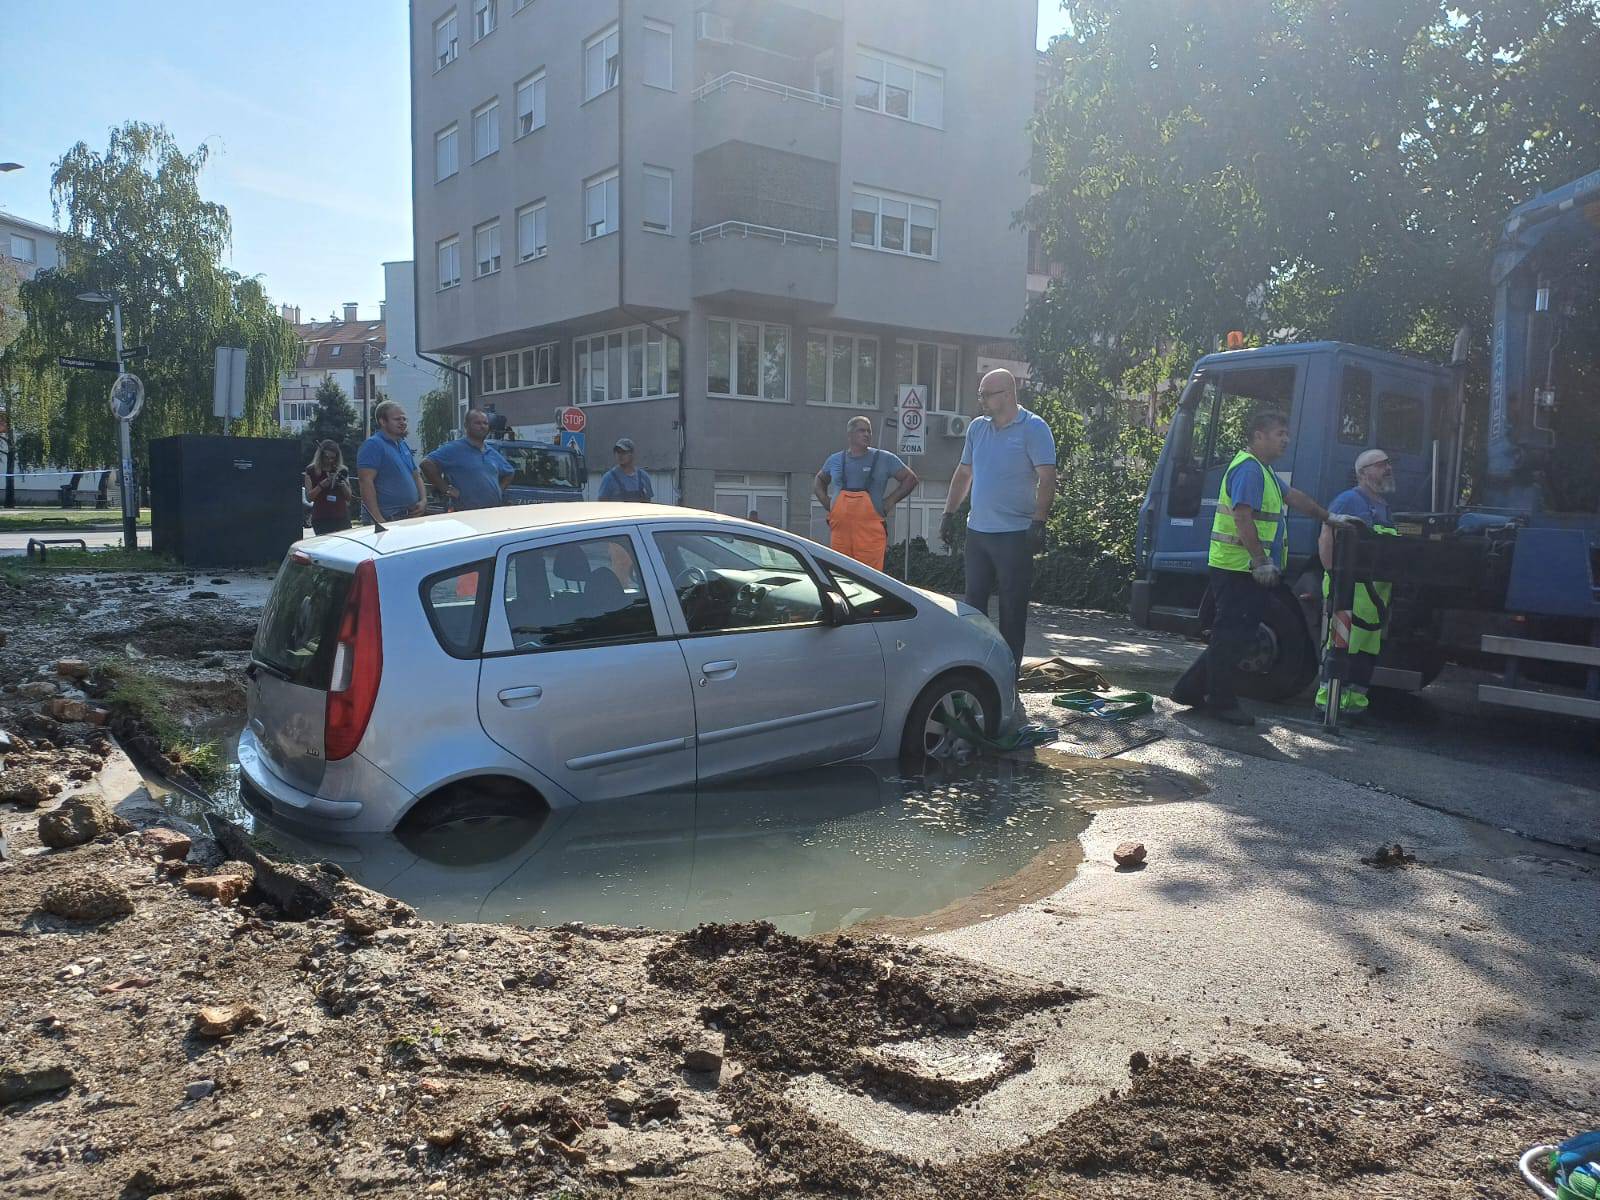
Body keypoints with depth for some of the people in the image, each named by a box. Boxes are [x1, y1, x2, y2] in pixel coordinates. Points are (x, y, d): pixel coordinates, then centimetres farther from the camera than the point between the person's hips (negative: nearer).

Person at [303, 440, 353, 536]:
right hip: (321, 519, -1)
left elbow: (349, 497, 8)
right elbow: (309, 497, -2)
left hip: (341, 518, 2)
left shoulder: (342, 471, 9)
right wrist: (322, 484, -14)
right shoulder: (312, 470, 4)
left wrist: (343, 485, -11)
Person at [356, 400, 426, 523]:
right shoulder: (373, 444, -9)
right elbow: (366, 482, -18)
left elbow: (416, 475, 24)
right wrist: (379, 520, -24)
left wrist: (423, 500, 4)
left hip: (411, 516, 8)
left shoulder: (404, 445, 18)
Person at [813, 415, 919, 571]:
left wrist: (891, 500, 2)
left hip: (871, 531, -3)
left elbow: (911, 479, 12)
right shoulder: (835, 460, 14)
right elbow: (818, 481, 31)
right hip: (840, 528, 3)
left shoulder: (885, 459, 7)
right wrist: (825, 502, 14)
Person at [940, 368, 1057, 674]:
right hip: (977, 531, 6)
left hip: (1015, 534, -6)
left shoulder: (1033, 428, -7)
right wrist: (949, 514, 14)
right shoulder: (977, 427, 12)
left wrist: (1038, 523, -20)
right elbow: (963, 473, 19)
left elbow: (1046, 479, -12)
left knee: (1012, 606, 1)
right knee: (974, 600, 11)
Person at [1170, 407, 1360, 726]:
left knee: (1231, 636, 15)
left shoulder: (1263, 470, 21)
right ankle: (1222, 703, 5)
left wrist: (1329, 517, 33)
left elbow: (1294, 497, 33)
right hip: (1239, 569, -11)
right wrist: (1262, 561, -25)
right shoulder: (1248, 468, -15)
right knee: (1232, 636, -3)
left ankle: (1190, 689, 20)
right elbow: (1242, 517, -24)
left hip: (1249, 570, 11)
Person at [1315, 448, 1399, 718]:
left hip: (1378, 591, 8)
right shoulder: (1349, 500, -5)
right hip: (1350, 587, -8)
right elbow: (1326, 538, -12)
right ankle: (1327, 698, -3)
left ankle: (1355, 697, 18)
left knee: (1369, 649, 10)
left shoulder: (1384, 507, 21)